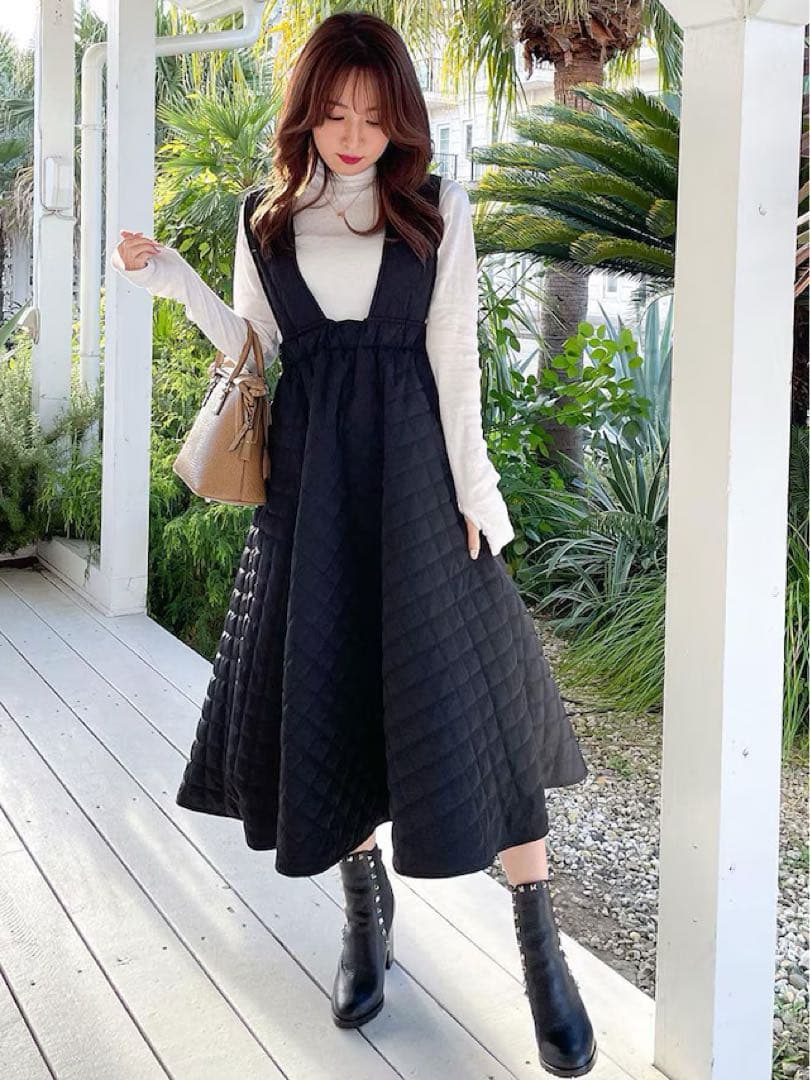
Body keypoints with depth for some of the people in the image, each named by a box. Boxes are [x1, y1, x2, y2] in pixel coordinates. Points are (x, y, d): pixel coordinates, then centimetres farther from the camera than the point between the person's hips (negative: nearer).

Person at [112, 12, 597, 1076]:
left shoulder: (437, 209, 1)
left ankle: (539, 943, 6)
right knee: (323, 689, 7)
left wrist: (474, 493, -5)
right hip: (308, 475, 3)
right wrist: (172, 278, 0)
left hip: (415, 466, -2)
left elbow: (455, 360, -1)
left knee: (468, 692, -5)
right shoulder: (267, 217, 7)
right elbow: (257, 352, 10)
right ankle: (367, 906, 28)